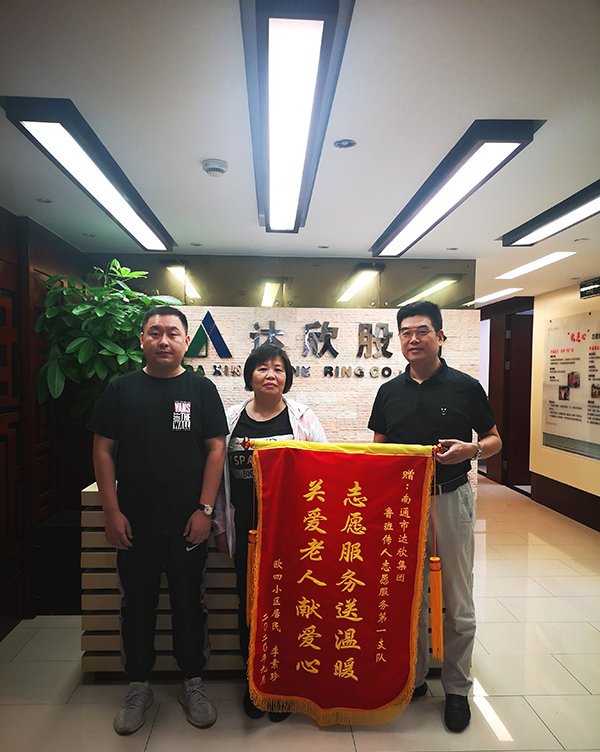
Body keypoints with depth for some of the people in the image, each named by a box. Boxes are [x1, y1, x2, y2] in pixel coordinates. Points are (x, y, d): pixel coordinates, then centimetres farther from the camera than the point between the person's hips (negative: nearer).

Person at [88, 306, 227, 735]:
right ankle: (139, 688, 35)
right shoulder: (122, 389, 2)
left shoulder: (201, 389, -1)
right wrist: (112, 511, -4)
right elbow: (104, 450, 2)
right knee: (137, 605, 14)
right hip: (134, 523, 1)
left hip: (188, 522, -1)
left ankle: (193, 684, 33)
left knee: (190, 604, 13)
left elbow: (216, 449, -4)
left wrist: (205, 510, -9)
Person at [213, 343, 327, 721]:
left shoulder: (302, 418, -2)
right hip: (247, 532, 2)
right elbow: (220, 474, 9)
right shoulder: (232, 420, 4)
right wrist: (221, 526, 10)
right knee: (250, 601, 13)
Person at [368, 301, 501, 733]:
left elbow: (494, 441, 4)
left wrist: (471, 450, -17)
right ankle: (414, 678, 34)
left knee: (458, 604, 10)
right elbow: (378, 449, 11)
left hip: (451, 501, -2)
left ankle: (457, 689, 31)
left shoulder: (466, 387, -3)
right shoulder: (389, 392, 5)